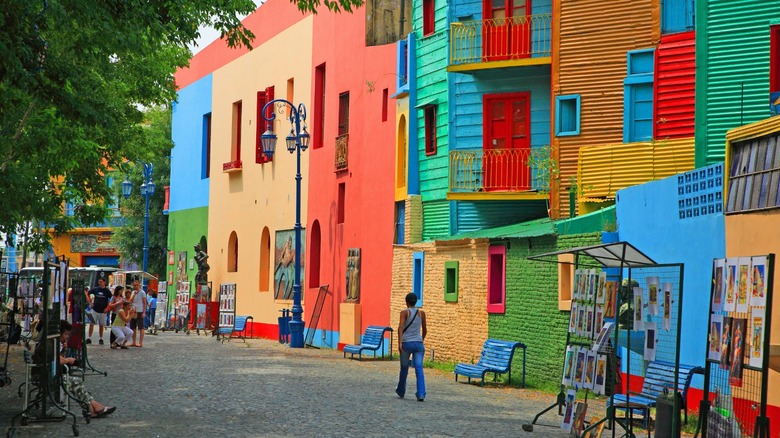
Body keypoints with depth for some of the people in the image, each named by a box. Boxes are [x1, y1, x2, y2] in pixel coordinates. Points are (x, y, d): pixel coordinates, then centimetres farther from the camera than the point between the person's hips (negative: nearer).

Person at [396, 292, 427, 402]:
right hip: (418, 343, 2)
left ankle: (401, 391, 33)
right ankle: (421, 394, -18)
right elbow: (424, 330, 16)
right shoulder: (421, 313, 7)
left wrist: (400, 342, -22)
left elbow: (401, 327, -16)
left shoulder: (404, 312, -2)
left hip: (406, 343, -1)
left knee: (404, 368, 15)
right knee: (419, 368, -5)